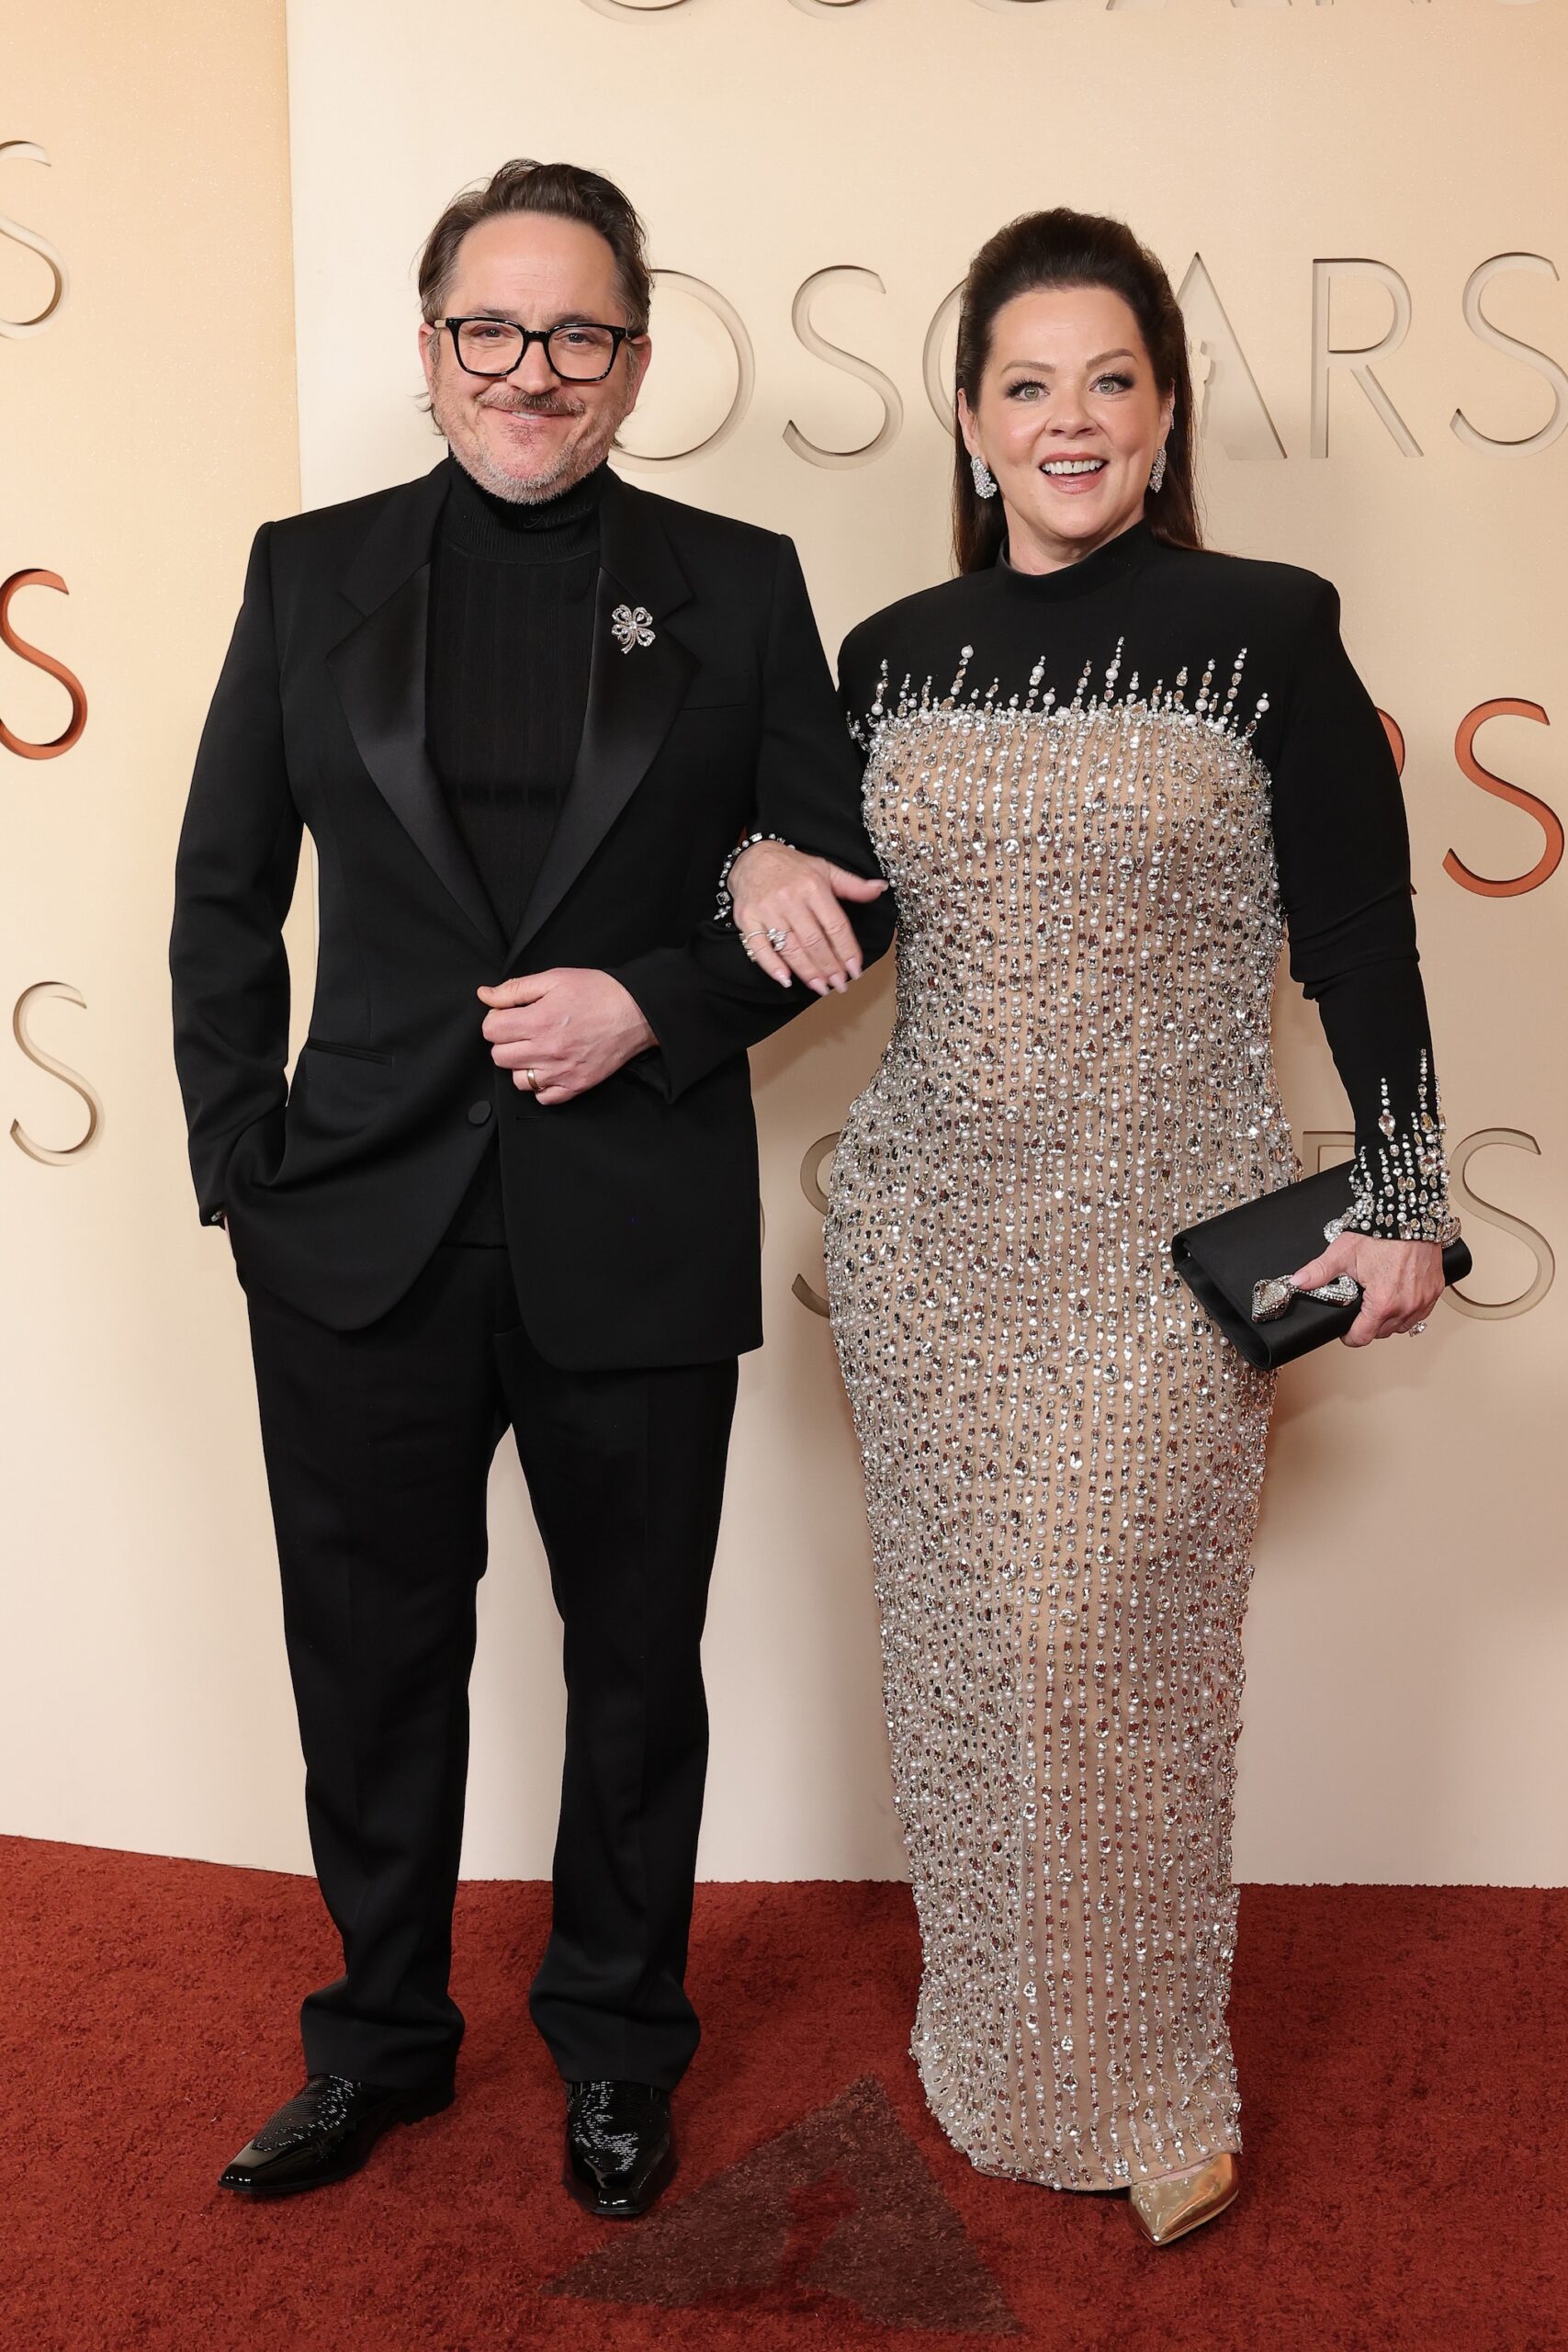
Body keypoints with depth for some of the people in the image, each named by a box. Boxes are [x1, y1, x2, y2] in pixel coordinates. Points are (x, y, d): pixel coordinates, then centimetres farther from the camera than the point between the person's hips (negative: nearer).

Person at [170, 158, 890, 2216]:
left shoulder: (733, 585, 2)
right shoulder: (311, 572, 5)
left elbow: (850, 889, 2)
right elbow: (224, 897, 6)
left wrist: (656, 1001, -13)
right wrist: (239, 1162, -1)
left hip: (637, 1244, -1)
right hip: (363, 1235, 1)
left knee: (636, 1662, 14)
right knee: (371, 1663, 13)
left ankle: (616, 2045, 36)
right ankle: (381, 2036, 36)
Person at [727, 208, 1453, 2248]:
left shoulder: (1266, 634, -4)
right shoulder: (894, 653, 7)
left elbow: (1362, 941, 0)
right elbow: (829, 877, 20)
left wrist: (1401, 1206, 0)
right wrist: (762, 865, -3)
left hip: (1170, 1242, -4)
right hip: (930, 1233, 4)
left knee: (1113, 1653, -3)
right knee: (963, 1652, 10)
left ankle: (1149, 2094, 19)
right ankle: (996, 2052, 31)